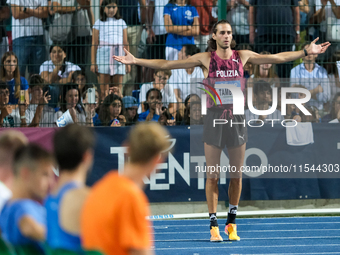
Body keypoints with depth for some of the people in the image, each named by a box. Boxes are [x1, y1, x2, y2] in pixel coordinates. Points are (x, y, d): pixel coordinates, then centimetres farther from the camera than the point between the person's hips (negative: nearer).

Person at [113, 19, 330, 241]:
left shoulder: (242, 56, 7)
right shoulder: (205, 59, 1)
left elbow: (278, 58, 13)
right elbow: (166, 64, 0)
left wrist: (306, 52, 11)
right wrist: (136, 61, -5)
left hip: (237, 118, 2)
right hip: (214, 118, -2)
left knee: (237, 175, 4)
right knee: (213, 175, -2)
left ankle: (232, 223, 17)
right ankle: (214, 225, 3)